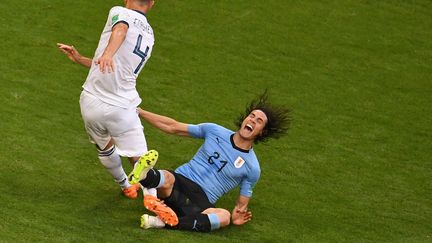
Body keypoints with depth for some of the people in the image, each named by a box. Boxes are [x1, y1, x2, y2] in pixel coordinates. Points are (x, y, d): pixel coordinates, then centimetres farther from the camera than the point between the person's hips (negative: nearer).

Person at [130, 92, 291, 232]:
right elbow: (173, 127, 14)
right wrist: (139, 112, 10)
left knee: (224, 216, -38)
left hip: (202, 201, -2)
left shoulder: (252, 168, 7)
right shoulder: (215, 131, 10)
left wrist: (236, 216, -12)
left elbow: (242, 205, 13)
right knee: (166, 179, -36)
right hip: (179, 180, 2)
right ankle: (146, 176, -72)